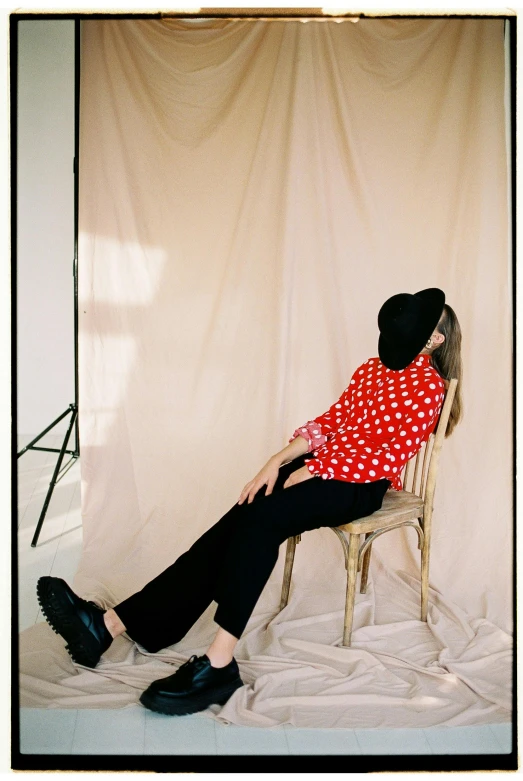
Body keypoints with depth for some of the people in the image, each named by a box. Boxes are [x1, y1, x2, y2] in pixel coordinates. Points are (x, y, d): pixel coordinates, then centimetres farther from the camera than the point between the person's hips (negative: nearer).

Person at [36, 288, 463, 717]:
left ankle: (219, 662, -32)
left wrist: (312, 472, -15)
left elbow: (392, 454, -13)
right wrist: (276, 462, 0)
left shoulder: (428, 385, -3)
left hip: (360, 485, -6)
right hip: (321, 467, 6)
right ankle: (110, 623, -23)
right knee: (235, 525, -16)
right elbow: (330, 422, 14)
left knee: (259, 520, -31)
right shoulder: (370, 368, 19)